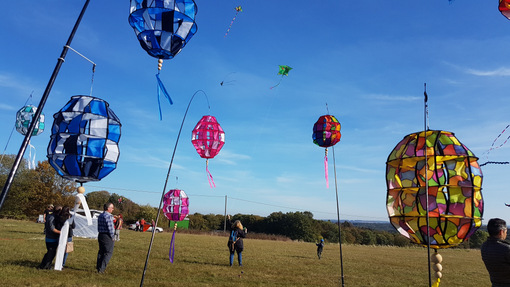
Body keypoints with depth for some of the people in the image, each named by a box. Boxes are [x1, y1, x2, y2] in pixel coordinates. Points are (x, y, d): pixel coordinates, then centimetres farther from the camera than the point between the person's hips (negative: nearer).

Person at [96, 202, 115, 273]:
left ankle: (98, 266, 24)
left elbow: (99, 227, 14)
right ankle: (101, 268, -1)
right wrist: (112, 237, -9)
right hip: (107, 236, -9)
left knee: (101, 251, 19)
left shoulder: (100, 216, 11)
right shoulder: (108, 216, -18)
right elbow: (110, 228, -18)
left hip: (100, 235, 9)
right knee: (108, 252, 0)